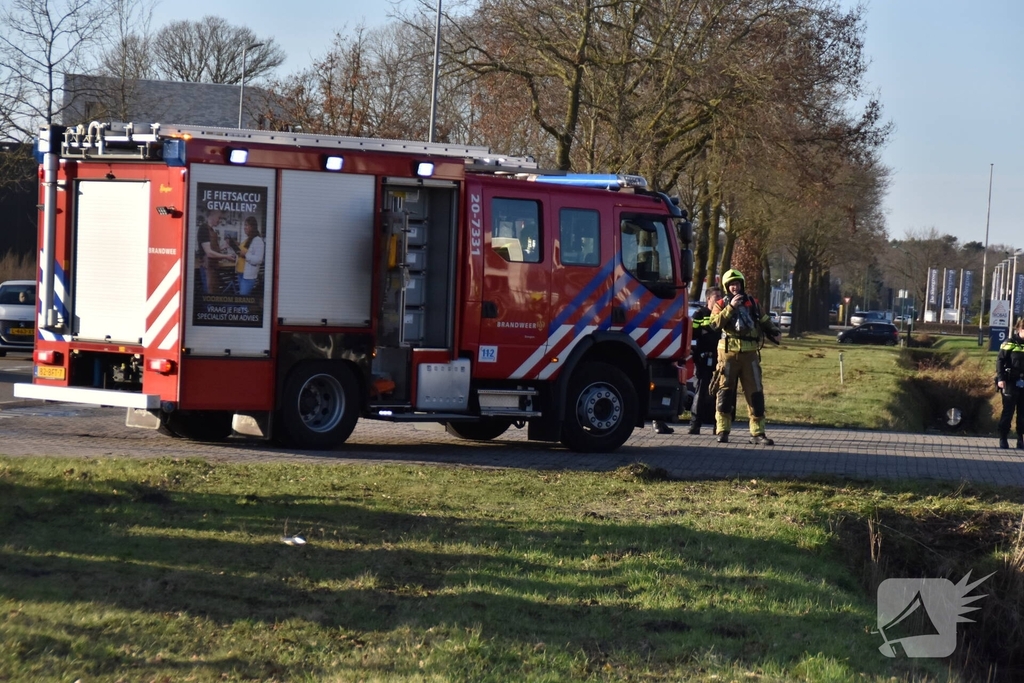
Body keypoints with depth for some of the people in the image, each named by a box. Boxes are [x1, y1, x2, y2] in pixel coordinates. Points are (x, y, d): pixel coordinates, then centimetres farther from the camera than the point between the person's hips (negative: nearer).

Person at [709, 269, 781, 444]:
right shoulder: (721, 304, 2)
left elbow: (765, 321, 23)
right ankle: (723, 431, 6)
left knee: (755, 393, 0)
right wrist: (731, 308, -20)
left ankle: (757, 432, 2)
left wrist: (774, 331, 4)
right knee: (725, 392, 0)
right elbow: (715, 323, -15)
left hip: (750, 354, 3)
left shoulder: (753, 303, 11)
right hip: (729, 353, -2)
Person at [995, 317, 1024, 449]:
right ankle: (1003, 439, 5)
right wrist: (1000, 378, -15)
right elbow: (1000, 361, -6)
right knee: (1008, 412, -1)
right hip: (1011, 383, -4)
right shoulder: (1009, 344, -3)